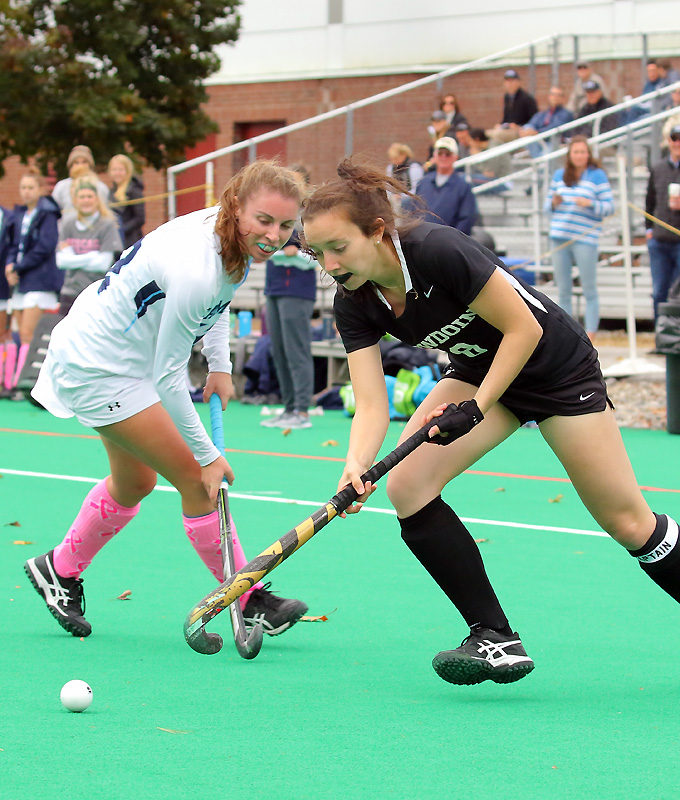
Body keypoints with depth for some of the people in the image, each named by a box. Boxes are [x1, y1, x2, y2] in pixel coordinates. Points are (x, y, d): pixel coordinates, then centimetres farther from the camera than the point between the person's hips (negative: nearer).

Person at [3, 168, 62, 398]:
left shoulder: (48, 214, -7)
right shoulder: (19, 214, 15)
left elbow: (45, 247, -14)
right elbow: (14, 243, 17)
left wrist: (19, 267, -10)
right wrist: (10, 265, -3)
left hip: (40, 281, -7)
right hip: (21, 283, 7)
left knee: (28, 334, -12)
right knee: (22, 334, 8)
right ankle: (15, 383, 10)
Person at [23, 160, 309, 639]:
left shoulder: (231, 238, -10)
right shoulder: (195, 271, -35)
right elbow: (168, 378, -27)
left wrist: (220, 365, 8)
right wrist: (207, 455, -20)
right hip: (96, 366, -10)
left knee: (135, 482, 25)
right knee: (195, 480, -9)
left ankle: (60, 570, 42)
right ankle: (249, 603, 1)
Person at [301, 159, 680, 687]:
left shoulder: (438, 251, -33)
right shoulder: (355, 304, -14)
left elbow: (524, 329, -25)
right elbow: (371, 404, -19)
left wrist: (475, 409, -29)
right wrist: (356, 466, -37)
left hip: (559, 368, -6)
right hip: (477, 370, 6)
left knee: (629, 523, -2)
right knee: (406, 485, -15)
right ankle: (497, 641, -11)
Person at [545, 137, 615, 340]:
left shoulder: (597, 175, 1)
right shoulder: (560, 175, 14)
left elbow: (609, 207, -2)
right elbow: (548, 204, 19)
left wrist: (589, 203, -19)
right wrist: (554, 203, -3)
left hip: (585, 238, -4)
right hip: (559, 238, 5)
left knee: (589, 290, -3)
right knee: (563, 290, 7)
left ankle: (590, 337, 0)